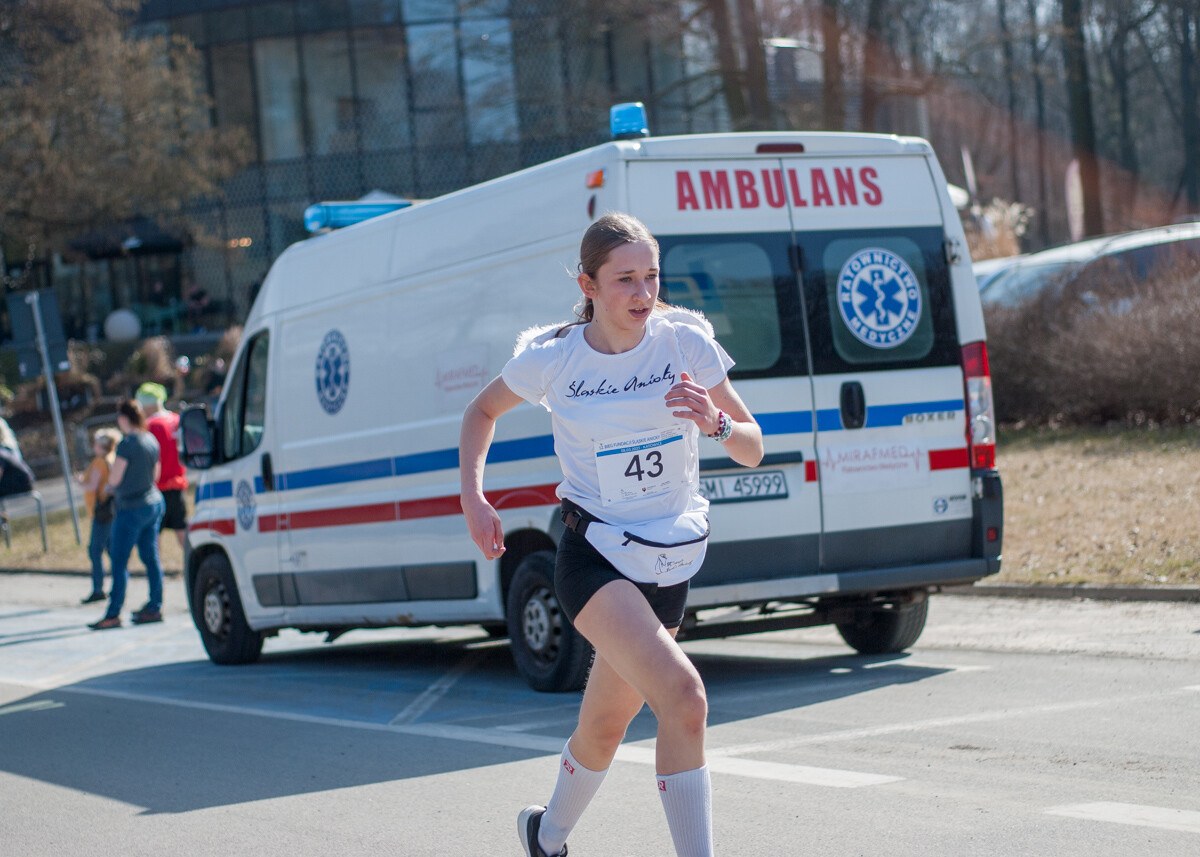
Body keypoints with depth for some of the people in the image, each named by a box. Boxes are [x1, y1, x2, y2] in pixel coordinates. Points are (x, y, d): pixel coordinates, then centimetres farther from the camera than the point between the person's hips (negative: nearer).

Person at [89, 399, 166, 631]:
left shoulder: (127, 444, -18)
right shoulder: (152, 440, 6)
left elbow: (114, 480, -15)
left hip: (131, 508, -8)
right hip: (154, 503, 8)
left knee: (119, 561, -4)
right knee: (150, 558, 11)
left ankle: (113, 614, -4)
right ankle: (154, 607, 14)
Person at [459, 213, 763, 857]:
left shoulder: (686, 343, -4)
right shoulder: (552, 358, -6)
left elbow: (753, 450, 1)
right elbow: (482, 410, 14)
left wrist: (715, 422, -20)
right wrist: (473, 497, 1)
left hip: (667, 566, 3)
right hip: (594, 557, -3)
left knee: (602, 730, 16)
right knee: (682, 695, -28)